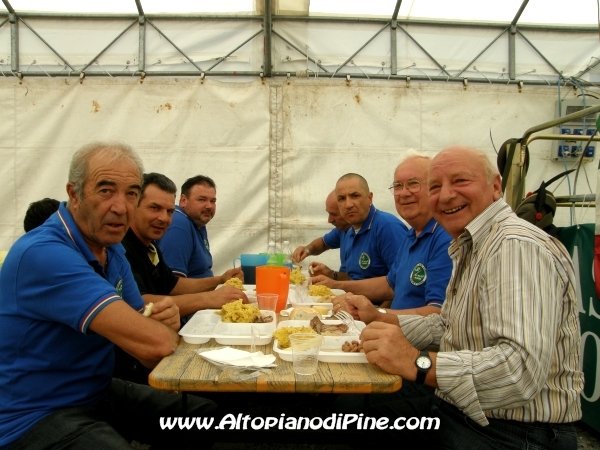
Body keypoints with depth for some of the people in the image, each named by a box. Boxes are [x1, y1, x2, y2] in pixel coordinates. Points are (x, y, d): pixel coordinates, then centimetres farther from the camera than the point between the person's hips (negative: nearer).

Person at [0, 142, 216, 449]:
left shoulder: (111, 248, 2)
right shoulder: (43, 253, -28)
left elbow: (140, 323, 7)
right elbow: (153, 343, -35)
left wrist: (165, 317, -16)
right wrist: (167, 331, -11)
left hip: (99, 391, 9)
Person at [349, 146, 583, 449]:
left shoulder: (517, 246, -23)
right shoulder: (470, 247, 11)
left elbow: (523, 367, -35)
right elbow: (447, 327, 18)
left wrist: (417, 364, -34)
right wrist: (377, 318, 8)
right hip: (458, 410, 9)